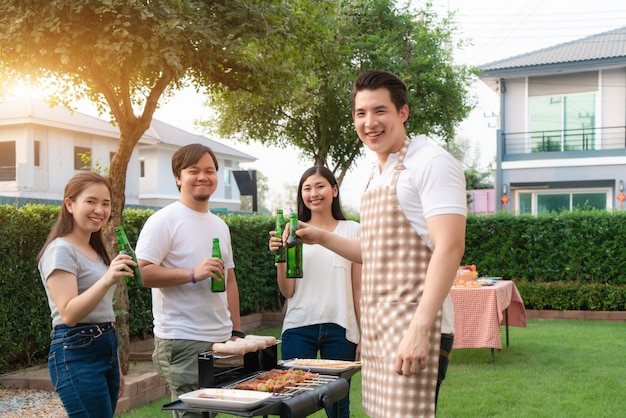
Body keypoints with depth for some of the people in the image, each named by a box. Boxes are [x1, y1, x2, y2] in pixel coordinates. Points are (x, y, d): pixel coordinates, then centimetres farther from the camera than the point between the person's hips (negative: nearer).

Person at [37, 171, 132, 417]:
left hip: (105, 350, 8)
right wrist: (108, 279, -35)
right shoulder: (61, 250, -11)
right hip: (76, 354, -8)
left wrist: (115, 367, 22)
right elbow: (69, 314, -21)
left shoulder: (95, 250, 16)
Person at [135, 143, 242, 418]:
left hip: (220, 340, 7)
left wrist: (236, 331, 17)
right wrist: (193, 274, -22)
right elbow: (143, 272, -15)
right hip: (182, 342, -7)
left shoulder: (220, 225, 16)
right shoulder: (163, 220, -7)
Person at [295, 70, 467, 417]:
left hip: (411, 324, -8)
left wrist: (419, 329, -25)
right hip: (374, 323, 9)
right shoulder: (376, 176, 16)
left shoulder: (431, 162, -11)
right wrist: (322, 238, 16)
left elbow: (449, 248, -19)